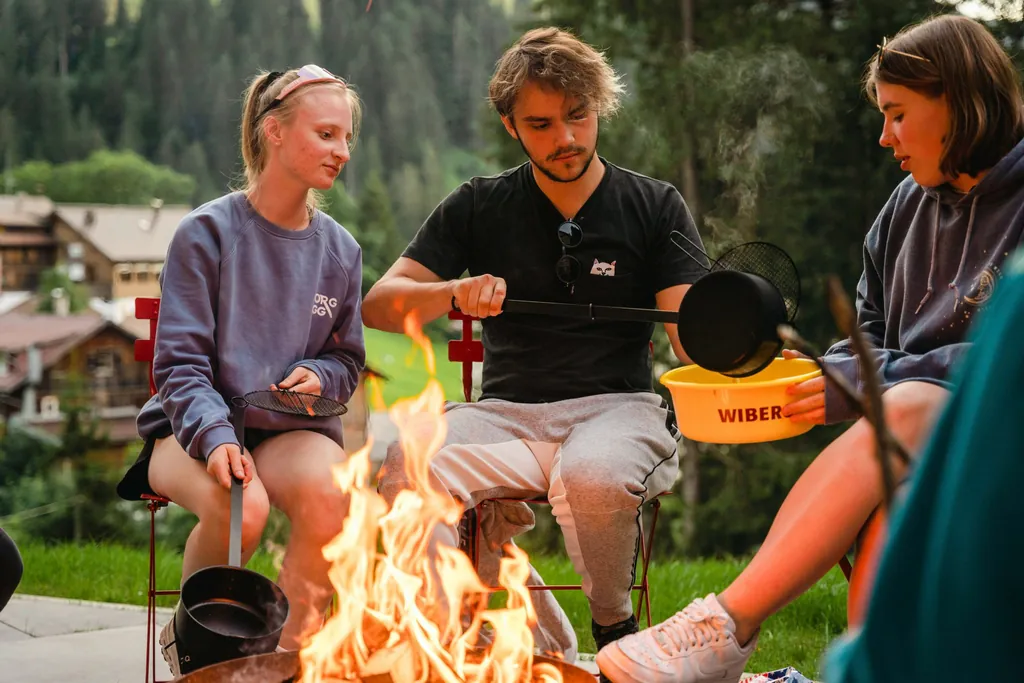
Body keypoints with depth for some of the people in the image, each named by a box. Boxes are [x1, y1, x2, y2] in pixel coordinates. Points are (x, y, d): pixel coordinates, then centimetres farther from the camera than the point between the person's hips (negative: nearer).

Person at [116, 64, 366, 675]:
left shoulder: (340, 251, 8)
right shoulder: (206, 233, -5)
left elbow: (348, 360, 19)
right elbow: (179, 362, -8)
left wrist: (319, 376, -5)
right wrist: (215, 435, -26)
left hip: (292, 428, 3)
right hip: (193, 427, -3)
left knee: (328, 493, -33)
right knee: (239, 508, -36)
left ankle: (295, 649, -12)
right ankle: (188, 637, -4)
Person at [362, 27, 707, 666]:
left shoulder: (655, 206, 9)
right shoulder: (479, 207, 12)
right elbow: (378, 306, 5)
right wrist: (456, 293, -16)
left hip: (619, 406, -1)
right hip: (507, 413, 1)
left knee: (592, 475, -38)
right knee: (407, 464, -32)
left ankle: (616, 629, -8)